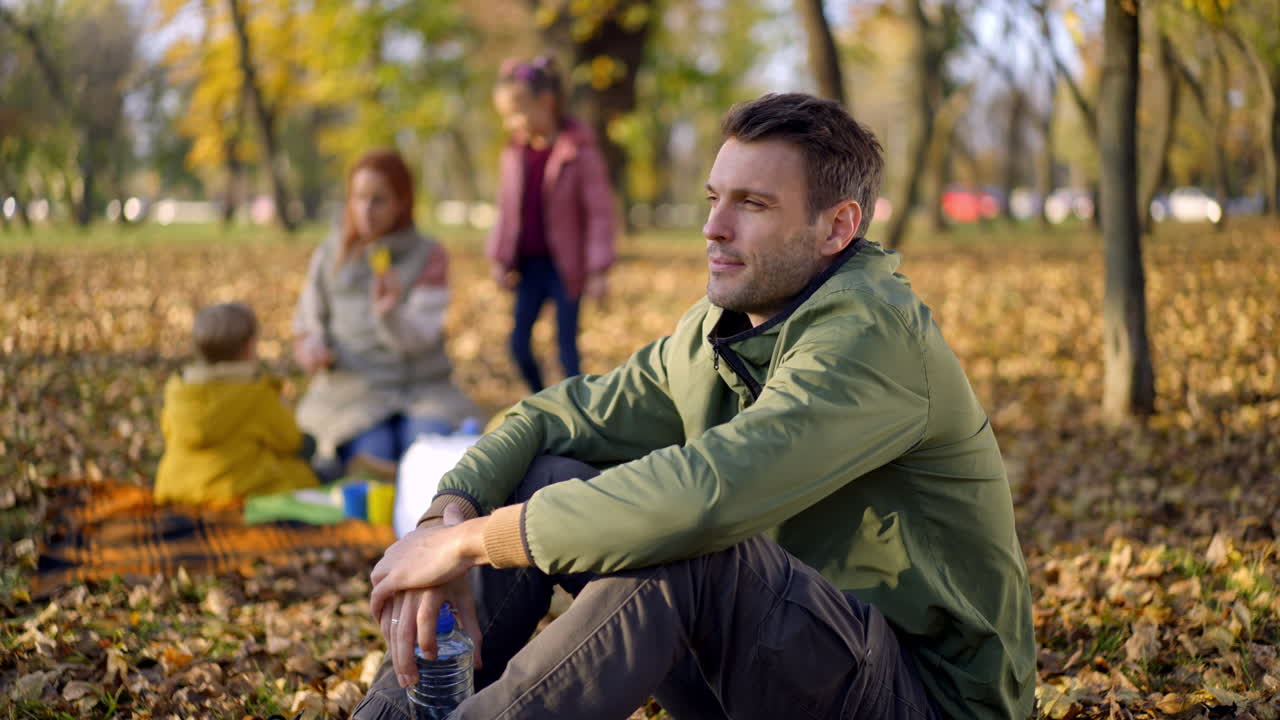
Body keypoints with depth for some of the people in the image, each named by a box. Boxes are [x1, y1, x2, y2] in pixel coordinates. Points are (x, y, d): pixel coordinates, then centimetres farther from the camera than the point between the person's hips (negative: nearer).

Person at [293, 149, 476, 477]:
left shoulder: (429, 256, 1)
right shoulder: (329, 256, 7)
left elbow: (418, 337, -11)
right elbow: (307, 329, 11)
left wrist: (390, 314, -33)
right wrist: (314, 352, -12)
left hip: (423, 389, 0)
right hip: (350, 390, 0)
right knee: (378, 458, -29)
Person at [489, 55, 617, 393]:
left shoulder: (580, 153, -12)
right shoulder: (514, 154, 3)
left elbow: (600, 212, -10)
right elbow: (506, 210, 12)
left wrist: (597, 270, -13)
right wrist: (499, 260, 7)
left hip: (565, 267, -5)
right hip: (528, 265, 5)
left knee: (566, 345, 0)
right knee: (519, 342, 4)